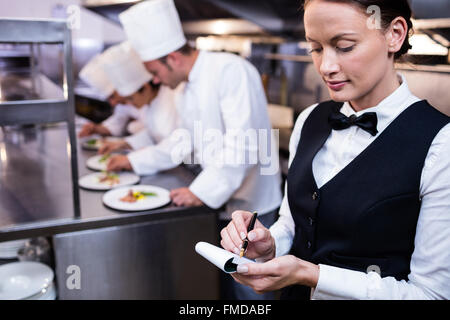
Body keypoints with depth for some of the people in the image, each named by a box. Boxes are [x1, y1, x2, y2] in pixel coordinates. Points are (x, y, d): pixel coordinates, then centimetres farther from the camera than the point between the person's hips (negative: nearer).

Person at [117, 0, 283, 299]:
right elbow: (184, 142, 21)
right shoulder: (189, 89, 11)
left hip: (250, 204, -8)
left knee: (248, 287, 3)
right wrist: (135, 162, 17)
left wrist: (202, 191, -25)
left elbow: (240, 143, -27)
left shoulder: (231, 70, -19)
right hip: (218, 202, 8)